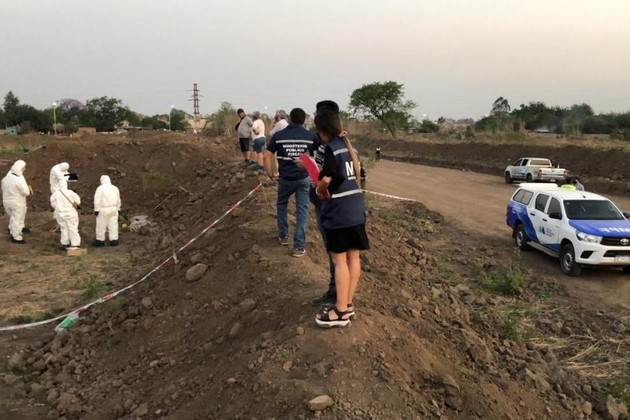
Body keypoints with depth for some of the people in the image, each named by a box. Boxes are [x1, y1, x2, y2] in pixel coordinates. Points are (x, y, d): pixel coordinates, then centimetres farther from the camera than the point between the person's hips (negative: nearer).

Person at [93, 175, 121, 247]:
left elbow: (97, 200, -10)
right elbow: (118, 200, 13)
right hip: (114, 209, 5)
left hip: (103, 209, -4)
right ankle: (114, 240, 8)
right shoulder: (115, 188, 8)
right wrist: (117, 209, 21)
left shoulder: (100, 188, -8)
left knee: (101, 226, 4)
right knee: (113, 225, 7)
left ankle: (100, 240, 11)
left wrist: (96, 210, -6)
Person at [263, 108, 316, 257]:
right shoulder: (311, 136, -2)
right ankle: (299, 246, 2)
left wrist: (270, 174, 3)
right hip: (304, 178, 0)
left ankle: (283, 236, 30)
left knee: (281, 204, 25)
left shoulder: (279, 135, -2)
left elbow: (266, 156, -4)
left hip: (285, 178, 1)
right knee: (302, 210, 5)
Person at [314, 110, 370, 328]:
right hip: (356, 207, 8)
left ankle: (341, 311, 7)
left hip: (339, 211, -8)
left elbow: (325, 179, -21)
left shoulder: (331, 148, -13)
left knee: (339, 259, -1)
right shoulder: (348, 145, 12)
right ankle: (347, 304, 23)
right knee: (353, 257, 12)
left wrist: (319, 190, 0)